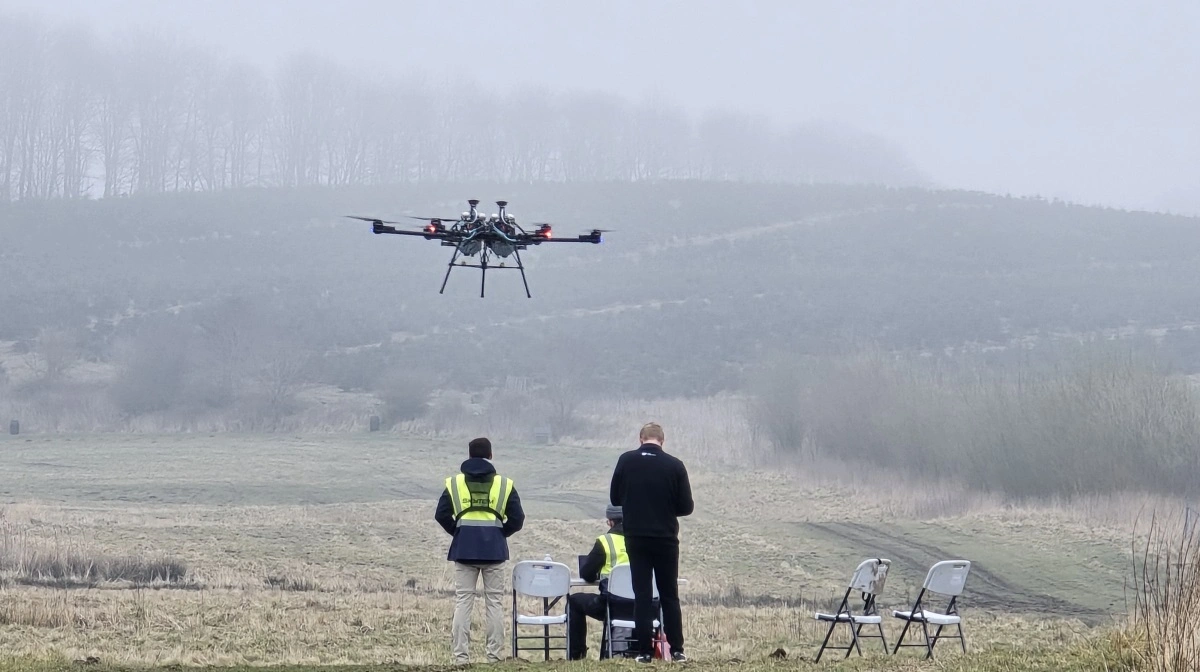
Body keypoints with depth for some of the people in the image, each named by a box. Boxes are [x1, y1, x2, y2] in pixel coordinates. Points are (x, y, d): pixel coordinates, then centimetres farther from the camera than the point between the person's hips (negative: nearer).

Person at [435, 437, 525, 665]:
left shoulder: (455, 483, 3)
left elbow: (442, 515, -2)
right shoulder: (504, 484, 2)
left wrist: (457, 532, 12)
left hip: (464, 548, 0)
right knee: (494, 602, 5)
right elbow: (517, 518, 0)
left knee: (463, 601, 3)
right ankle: (494, 655, 1)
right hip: (494, 549, 0)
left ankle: (461, 655, -4)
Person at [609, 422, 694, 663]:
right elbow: (686, 506, -4)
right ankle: (676, 650, 6)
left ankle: (645, 650, -1)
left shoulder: (626, 461, -4)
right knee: (670, 596, 9)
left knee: (642, 595, 4)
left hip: (635, 538, 1)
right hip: (666, 538, 0)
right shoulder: (675, 465, -8)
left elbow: (614, 498, 4)